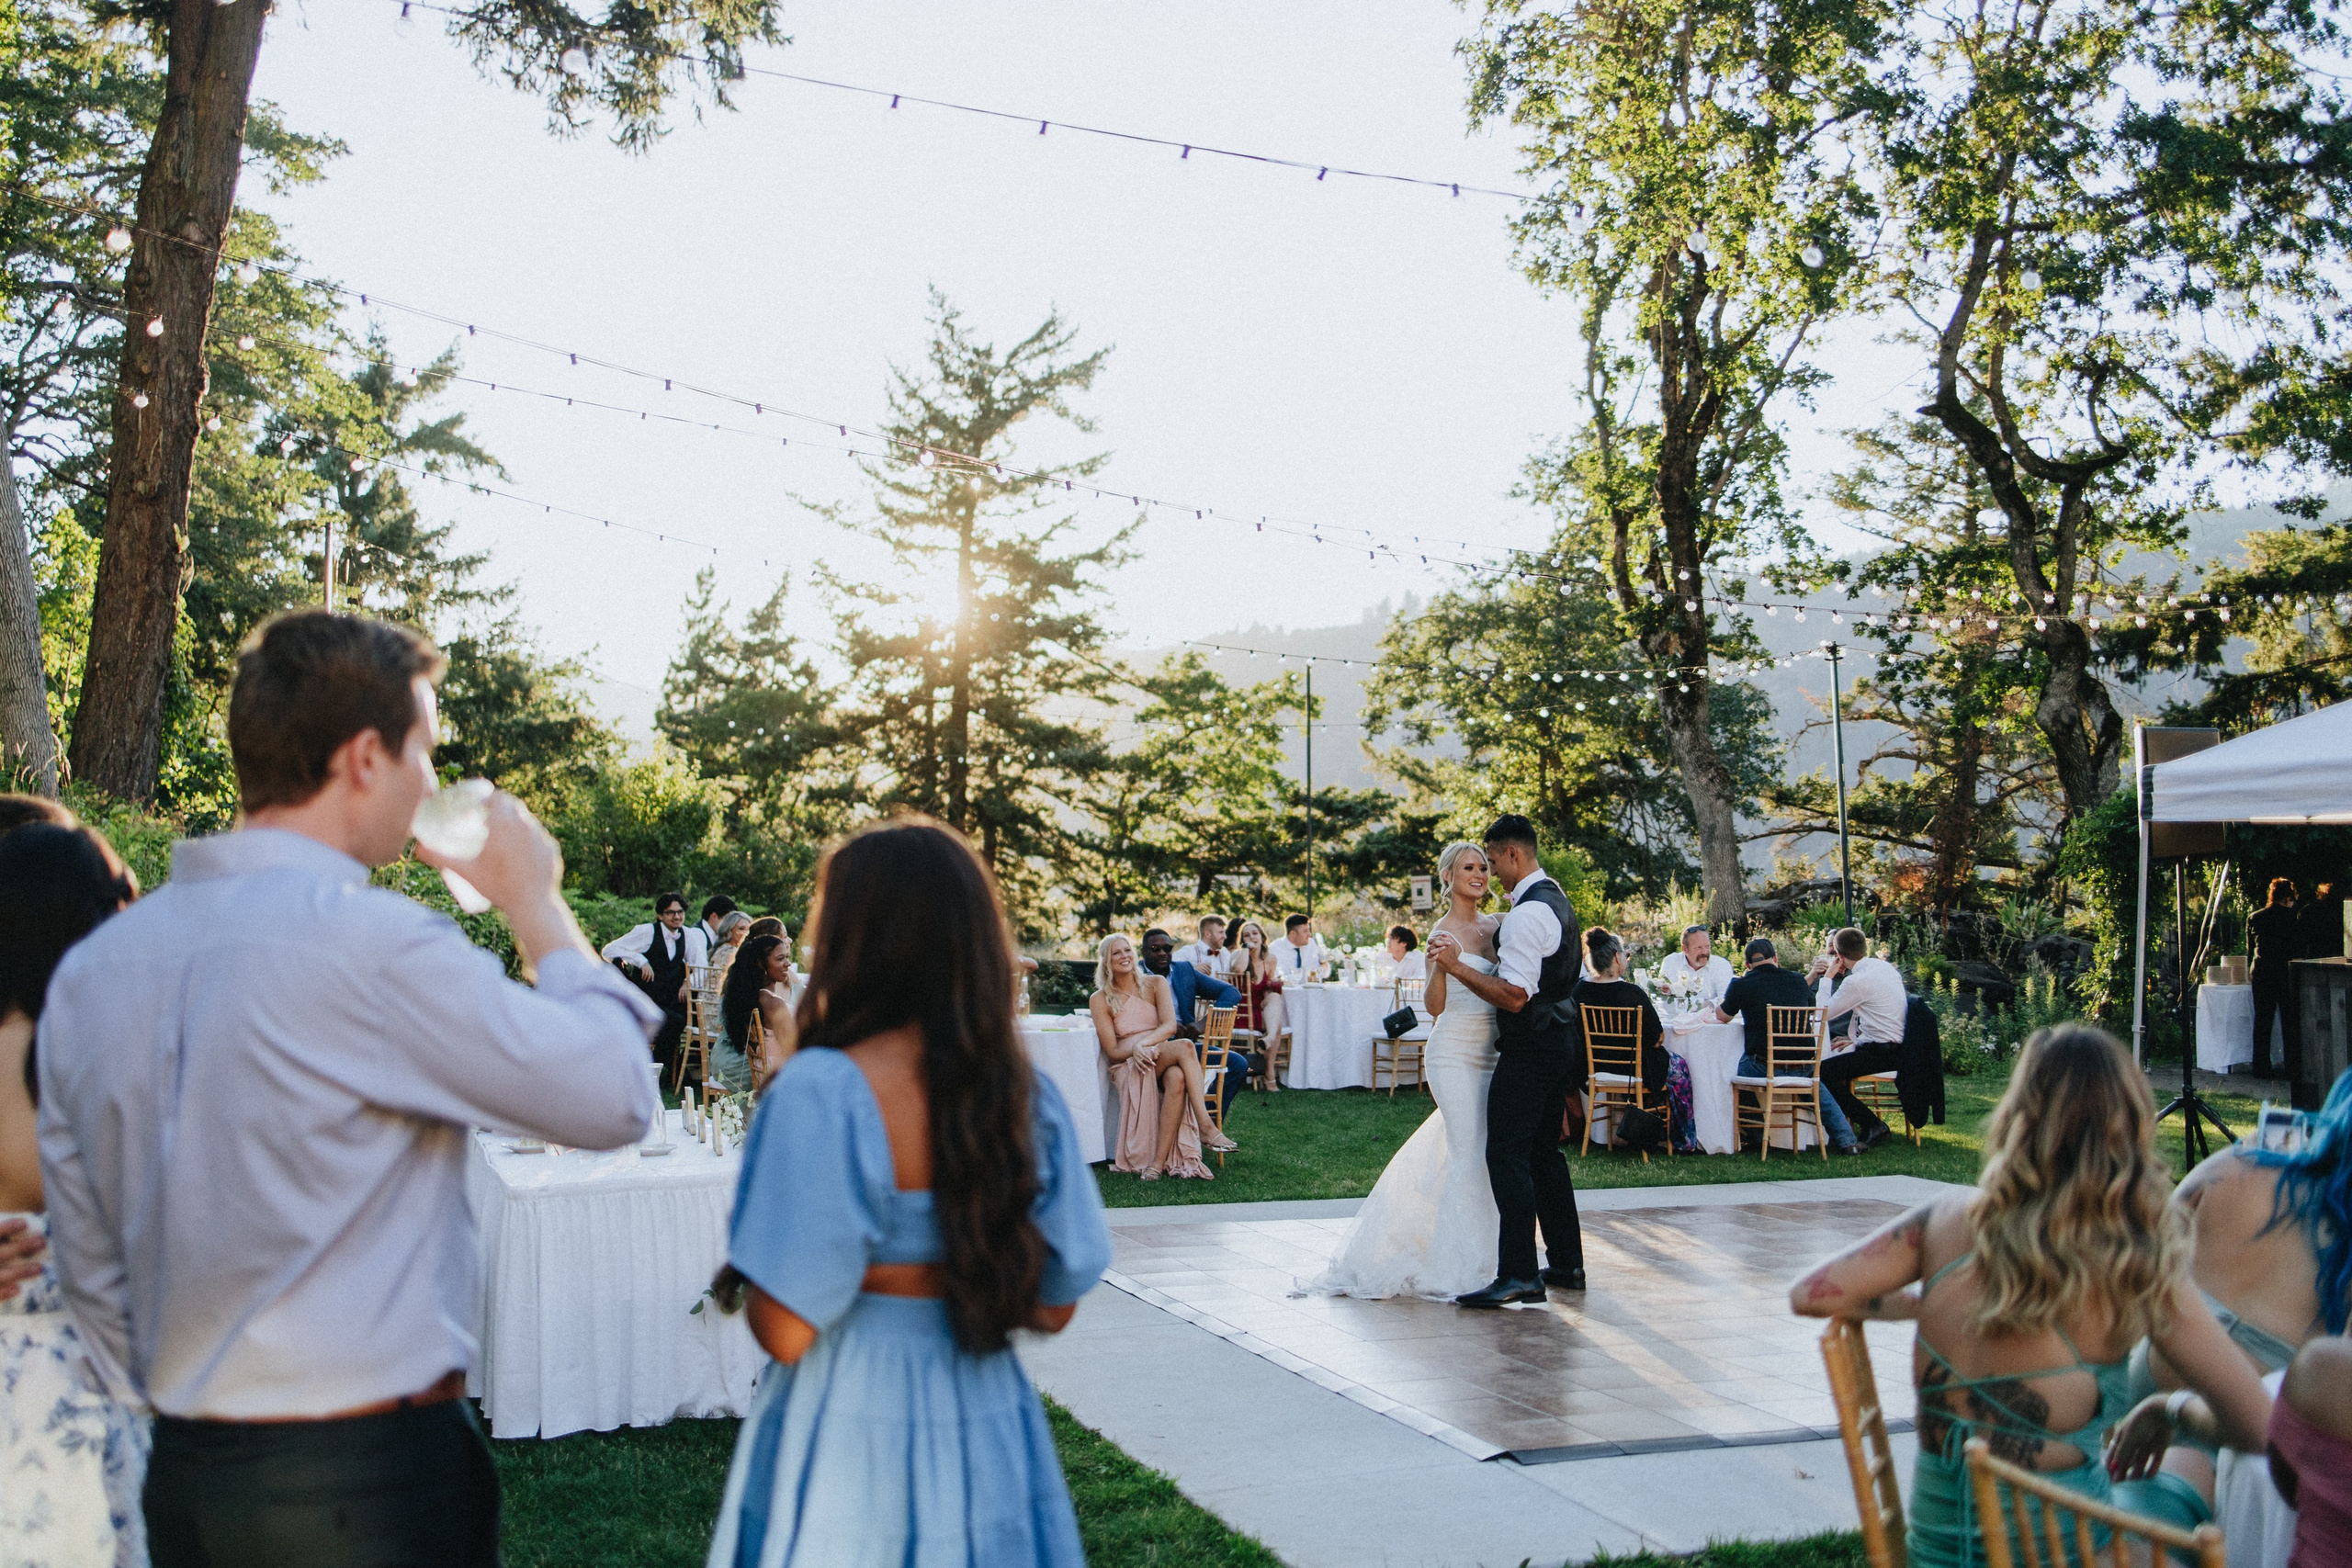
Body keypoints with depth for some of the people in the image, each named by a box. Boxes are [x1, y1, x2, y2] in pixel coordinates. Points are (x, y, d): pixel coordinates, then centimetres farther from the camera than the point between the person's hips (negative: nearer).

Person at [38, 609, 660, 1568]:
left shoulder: (90, 968, 4)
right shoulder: (374, 946, -19)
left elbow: (91, 1270, 10)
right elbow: (614, 1099, -13)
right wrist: (534, 902, -2)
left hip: (185, 1480, 7)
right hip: (372, 1487, -7)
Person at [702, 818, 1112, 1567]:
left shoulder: (823, 1091, -18)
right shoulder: (1028, 1096, -3)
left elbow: (785, 1330, -19)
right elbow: (1053, 1307, 3)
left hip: (850, 1431, -4)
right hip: (987, 1430, 5)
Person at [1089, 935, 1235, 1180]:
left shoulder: (1155, 984, 9)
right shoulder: (1099, 1000, 4)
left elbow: (1169, 1026, -7)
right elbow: (1112, 1052, -2)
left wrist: (1143, 1044, -25)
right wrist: (1135, 1051, -23)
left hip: (1163, 1060, 3)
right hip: (1128, 1067, -3)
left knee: (1177, 1078, -39)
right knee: (1185, 1047, -33)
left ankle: (1160, 1161, -43)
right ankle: (1206, 1127, -43)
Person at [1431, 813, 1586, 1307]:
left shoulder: (1527, 914, -19)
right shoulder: (1556, 899, 15)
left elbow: (1514, 997, -24)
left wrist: (1457, 966, -19)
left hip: (1529, 1050, -11)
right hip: (1559, 1040, 11)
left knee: (1507, 1156, -11)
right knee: (1544, 1153, 17)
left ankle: (1518, 1275, -14)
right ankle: (1567, 1263, 23)